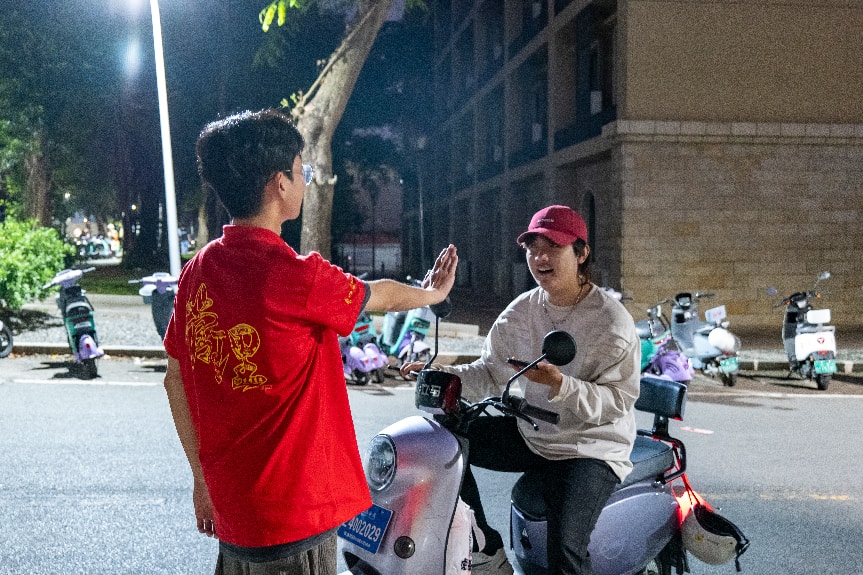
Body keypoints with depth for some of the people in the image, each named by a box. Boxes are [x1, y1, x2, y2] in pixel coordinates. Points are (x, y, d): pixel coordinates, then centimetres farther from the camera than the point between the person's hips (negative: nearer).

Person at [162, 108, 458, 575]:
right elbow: (378, 295, -1)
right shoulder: (297, 277, -21)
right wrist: (432, 293, 20)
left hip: (231, 507, 7)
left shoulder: (197, 272, 1)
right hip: (295, 516, -7)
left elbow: (176, 382, 9)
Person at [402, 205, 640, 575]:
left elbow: (619, 401, -19)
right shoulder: (522, 311, 2)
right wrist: (443, 376, -16)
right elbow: (491, 371, 2)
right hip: (529, 432, 6)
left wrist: (560, 384, -34)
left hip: (592, 447, -6)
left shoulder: (612, 322, -15)